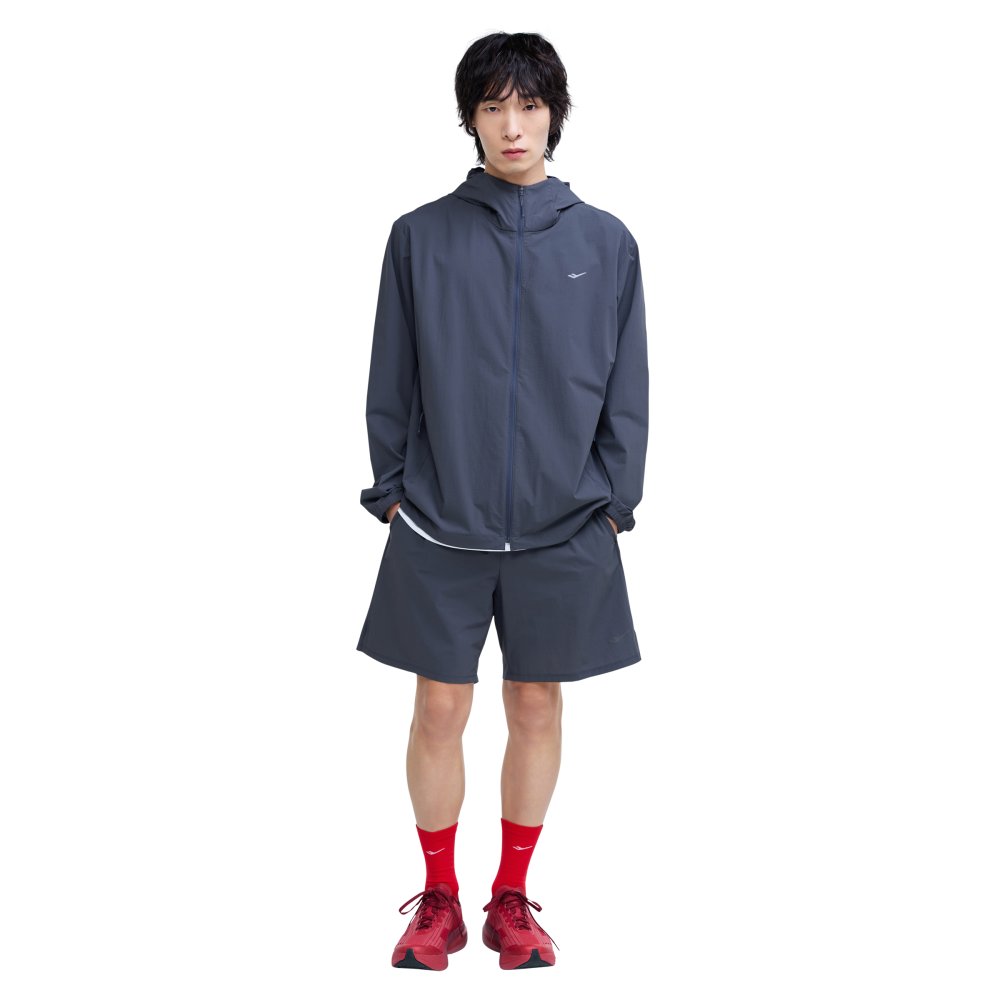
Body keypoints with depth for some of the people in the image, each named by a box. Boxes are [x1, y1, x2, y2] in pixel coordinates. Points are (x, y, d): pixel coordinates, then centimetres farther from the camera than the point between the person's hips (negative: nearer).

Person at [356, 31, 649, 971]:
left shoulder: (605, 242, 2)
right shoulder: (421, 236, 1)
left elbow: (626, 388, 5)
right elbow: (392, 380, 4)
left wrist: (613, 498, 0)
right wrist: (393, 489, 0)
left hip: (563, 529, 1)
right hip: (440, 525, -1)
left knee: (537, 708, 10)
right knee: (440, 712, 5)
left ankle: (512, 899, 25)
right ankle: (439, 899, 22)